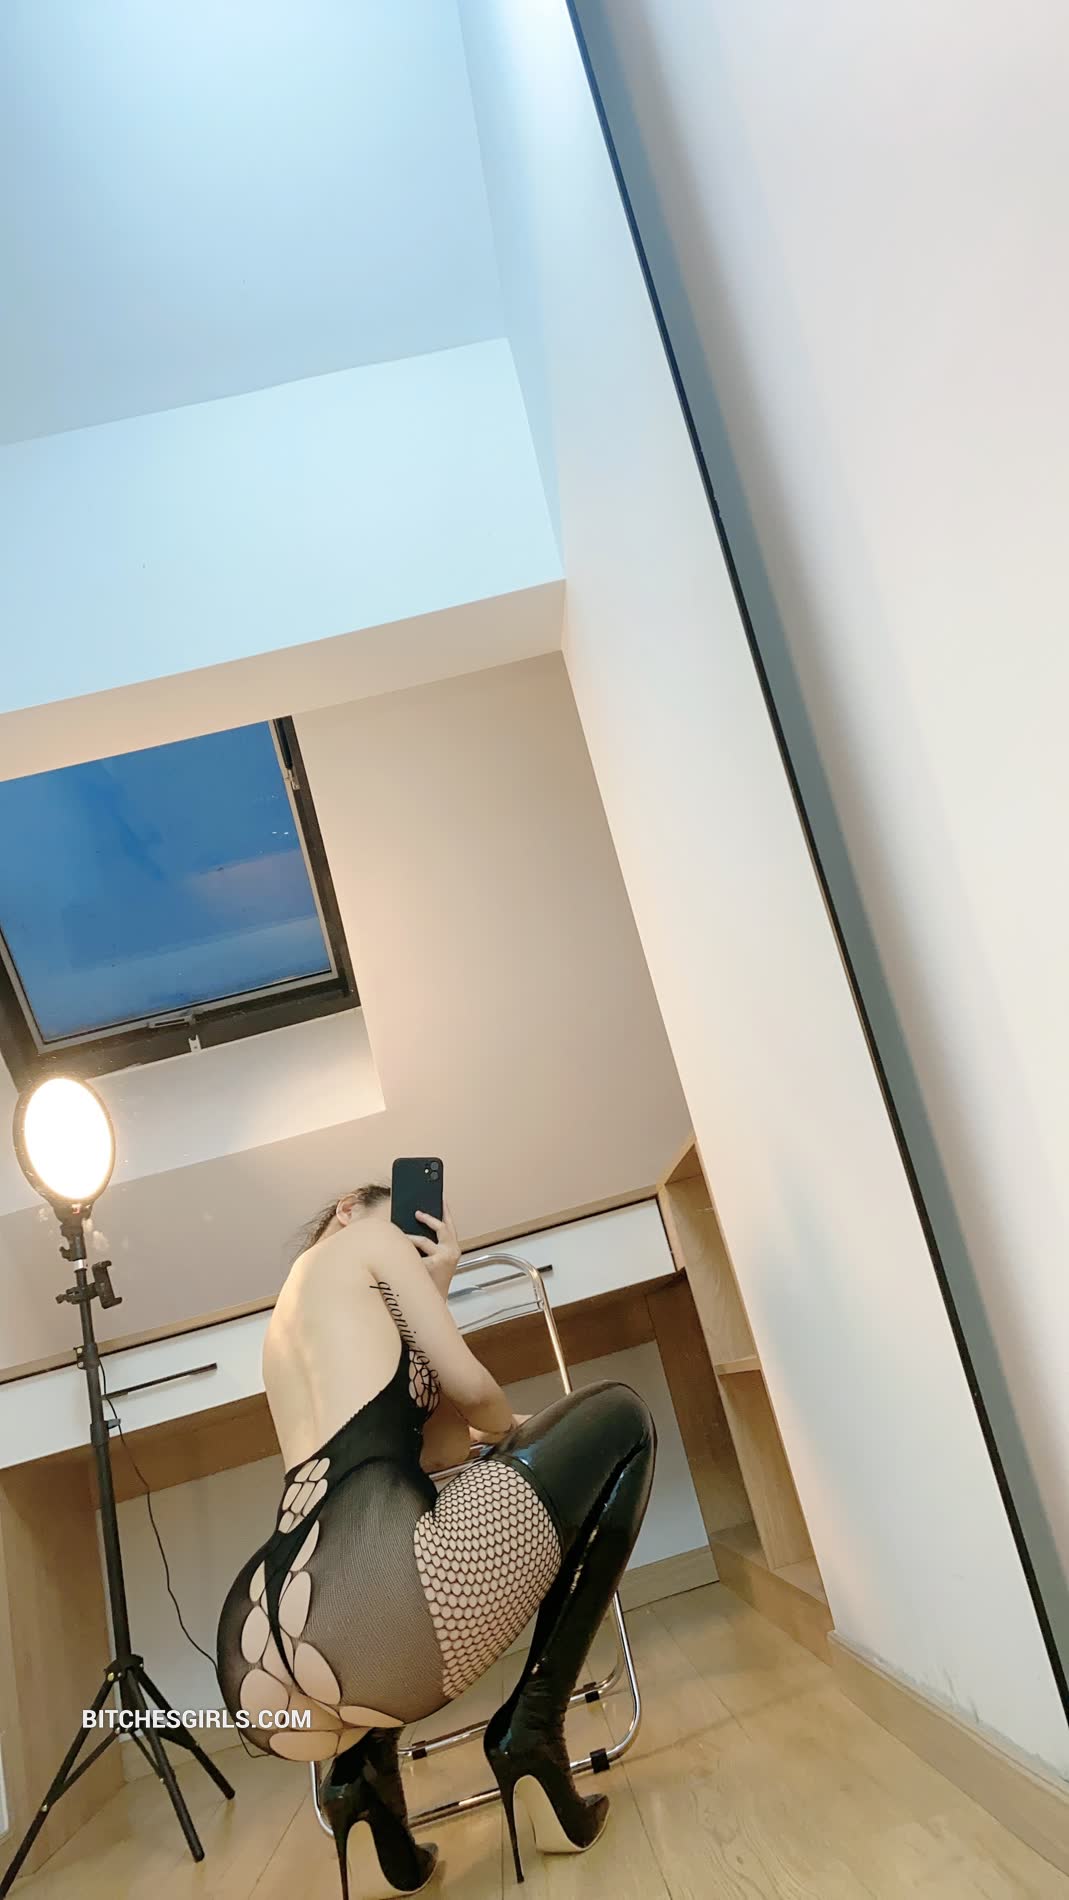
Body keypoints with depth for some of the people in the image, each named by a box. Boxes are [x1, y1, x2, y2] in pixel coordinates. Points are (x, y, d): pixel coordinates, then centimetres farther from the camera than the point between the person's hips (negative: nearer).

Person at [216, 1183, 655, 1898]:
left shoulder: (286, 1325, 34)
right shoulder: (364, 1241, 13)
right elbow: (471, 1387, 9)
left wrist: (433, 1290, 32)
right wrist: (514, 1429, 32)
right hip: (375, 1603, -8)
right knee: (619, 1418, 13)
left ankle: (363, 1775, 19)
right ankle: (531, 1734, 7)